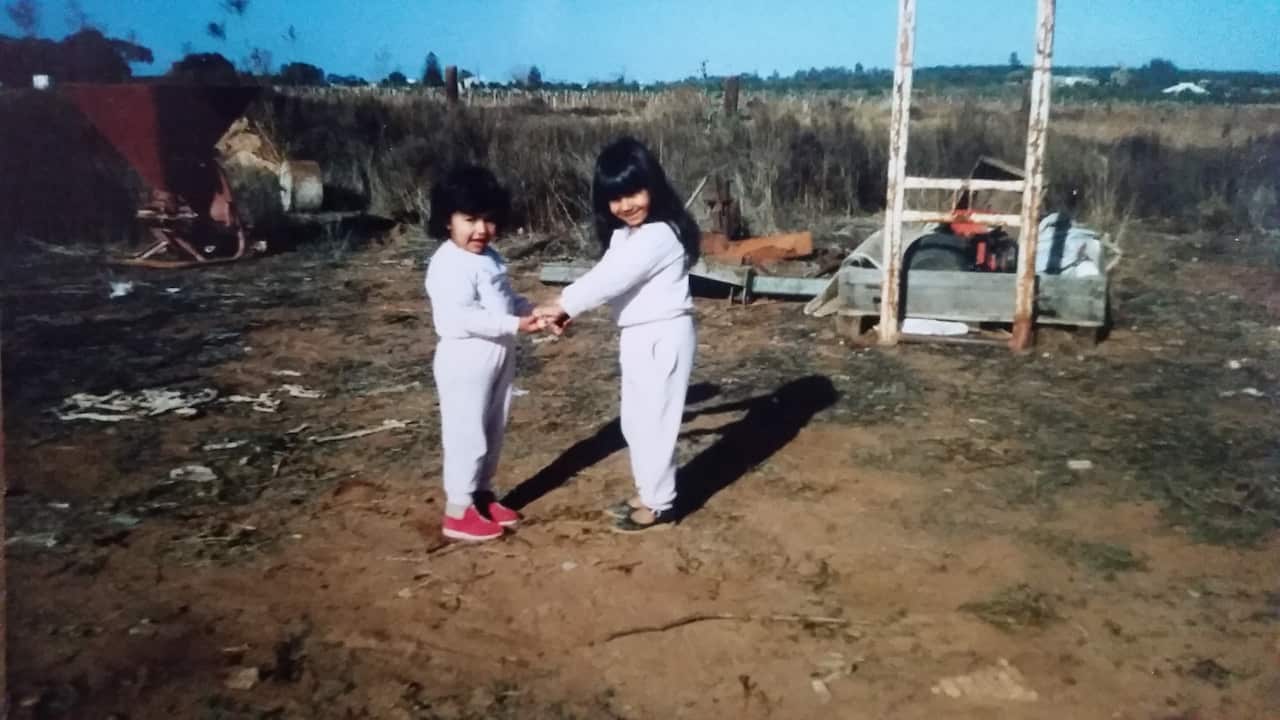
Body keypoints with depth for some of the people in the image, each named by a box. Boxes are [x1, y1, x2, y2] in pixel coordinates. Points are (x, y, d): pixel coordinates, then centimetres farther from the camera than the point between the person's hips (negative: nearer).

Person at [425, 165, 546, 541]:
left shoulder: (490, 257, 10)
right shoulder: (448, 264, -20)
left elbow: (506, 301, 19)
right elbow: (460, 318, -29)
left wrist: (535, 311, 1)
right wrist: (515, 325, -32)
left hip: (498, 356, 9)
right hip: (465, 360, -9)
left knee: (492, 433, 18)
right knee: (467, 436, -1)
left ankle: (482, 496, 33)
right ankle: (458, 513, 10)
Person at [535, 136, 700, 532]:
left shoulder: (659, 236, -22)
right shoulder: (625, 234, 11)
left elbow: (611, 279, -23)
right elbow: (605, 276, 10)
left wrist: (562, 304, -15)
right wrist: (566, 307, -4)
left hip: (663, 336, -10)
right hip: (638, 336, 10)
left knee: (654, 420, 0)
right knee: (635, 421, 18)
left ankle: (659, 503, 13)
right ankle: (647, 492, 32)